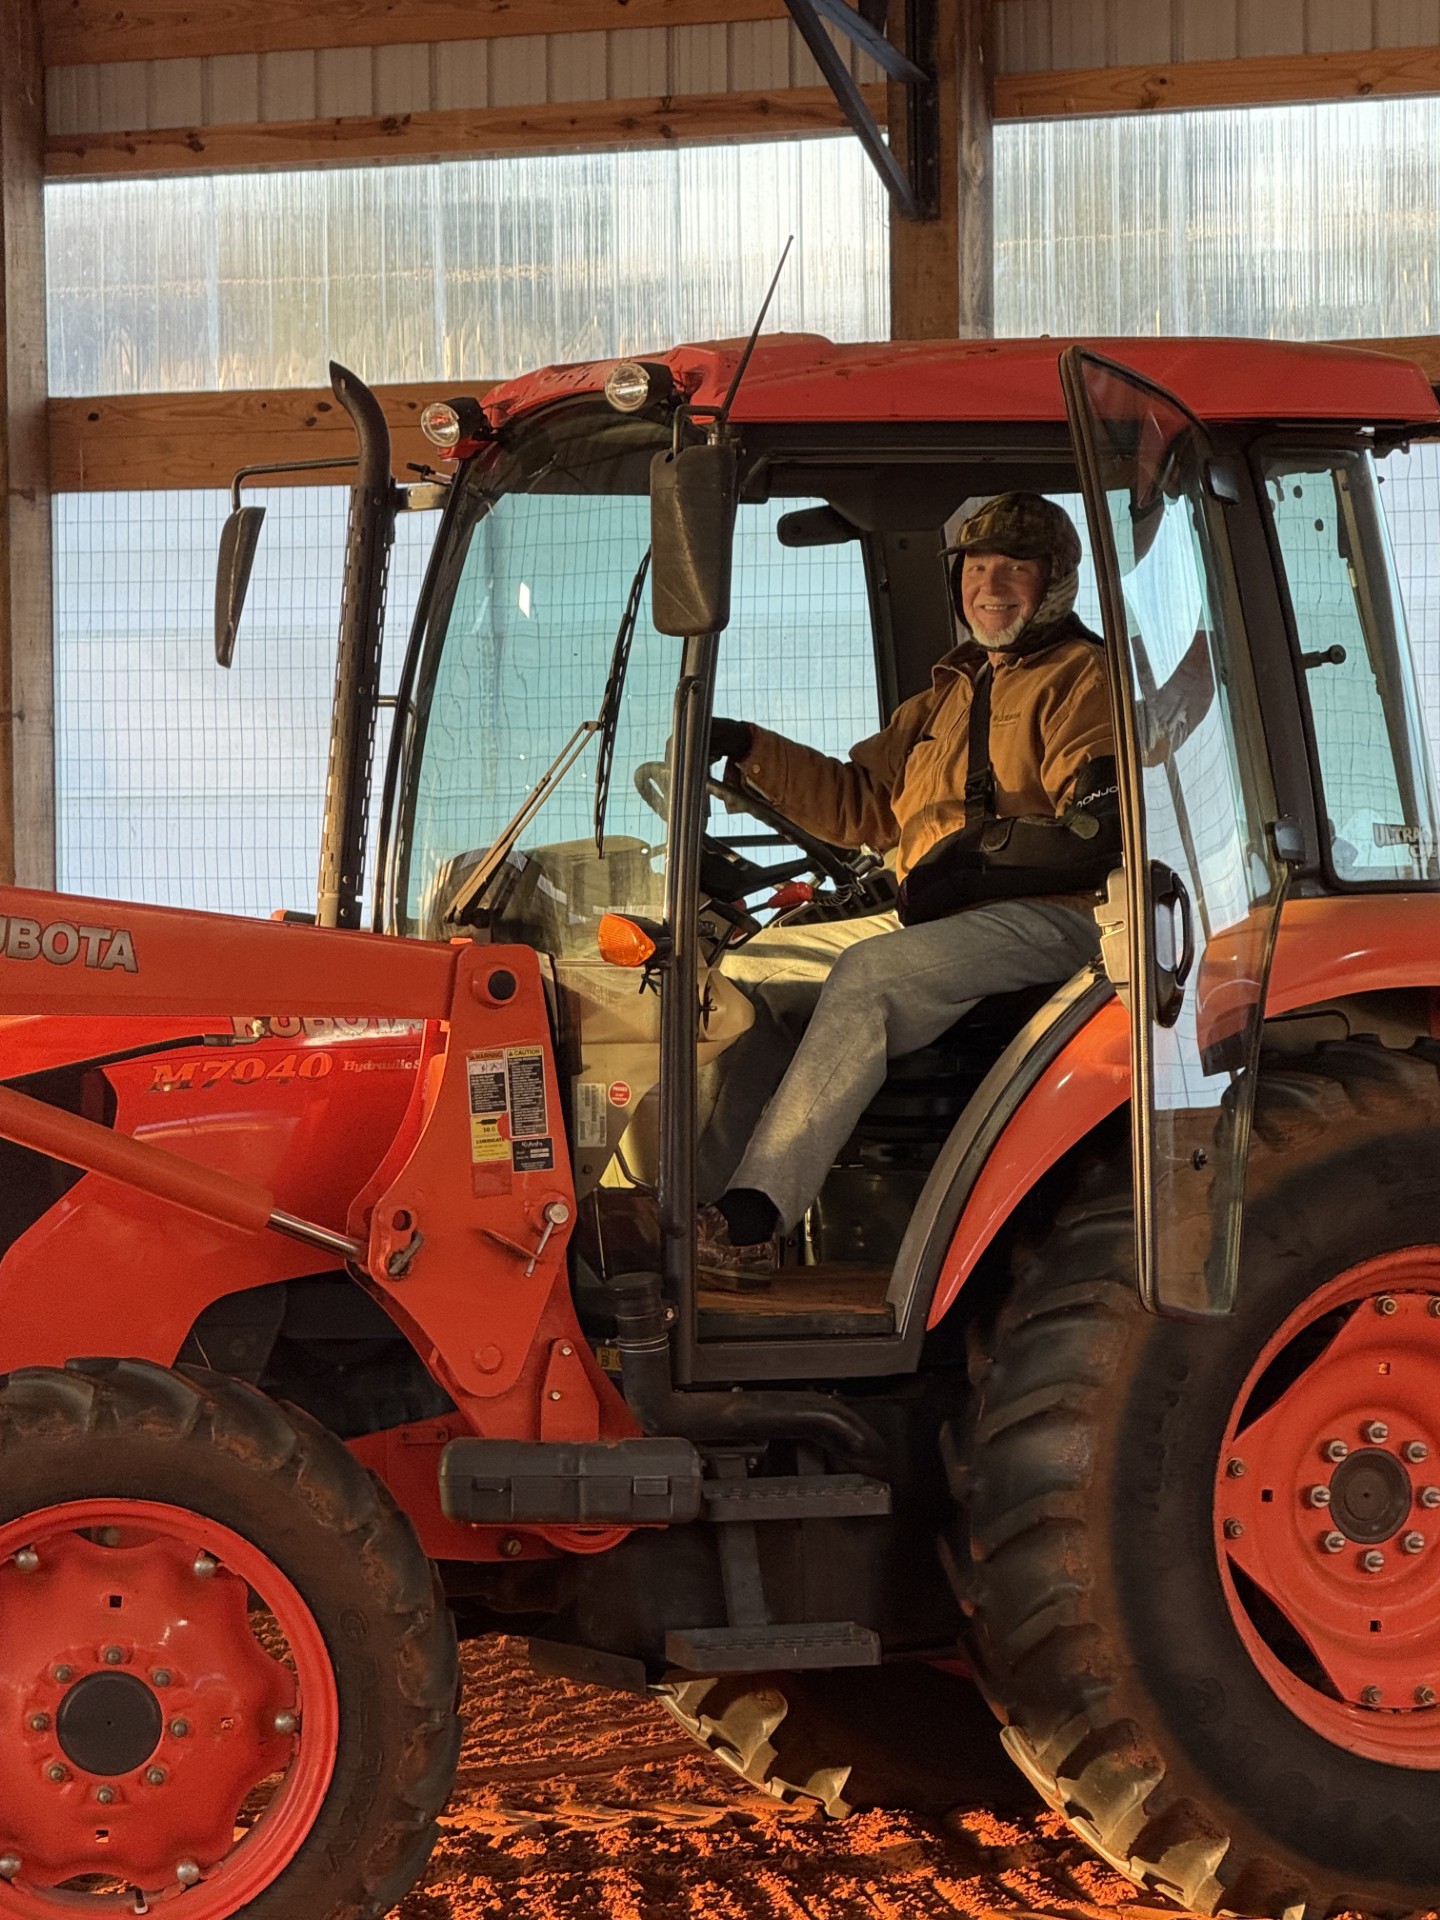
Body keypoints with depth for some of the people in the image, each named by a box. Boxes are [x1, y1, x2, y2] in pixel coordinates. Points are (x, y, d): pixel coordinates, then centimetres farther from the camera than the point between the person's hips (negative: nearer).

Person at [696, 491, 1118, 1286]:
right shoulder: (949, 696, 28)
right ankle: (693, 1198, -14)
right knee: (754, 968, -3)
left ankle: (750, 1222, -40)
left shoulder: (1081, 677, 3)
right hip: (930, 919, 9)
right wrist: (749, 749, 12)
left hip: (1042, 917, -9)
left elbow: (1103, 816, -14)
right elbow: (860, 802, 24)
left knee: (869, 973, -32)